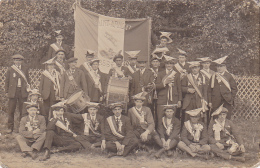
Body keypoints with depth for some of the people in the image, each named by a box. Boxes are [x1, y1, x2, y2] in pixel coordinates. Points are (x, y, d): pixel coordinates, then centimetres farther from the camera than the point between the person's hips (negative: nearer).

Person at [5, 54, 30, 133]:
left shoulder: (25, 68, 8)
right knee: (11, 110, 1)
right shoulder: (10, 69, 2)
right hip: (13, 91, -1)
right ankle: (10, 127, 10)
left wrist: (27, 86, 4)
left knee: (23, 110, 4)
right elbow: (7, 81, 6)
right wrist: (7, 91, 3)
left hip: (23, 92, 1)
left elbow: (27, 79, 17)